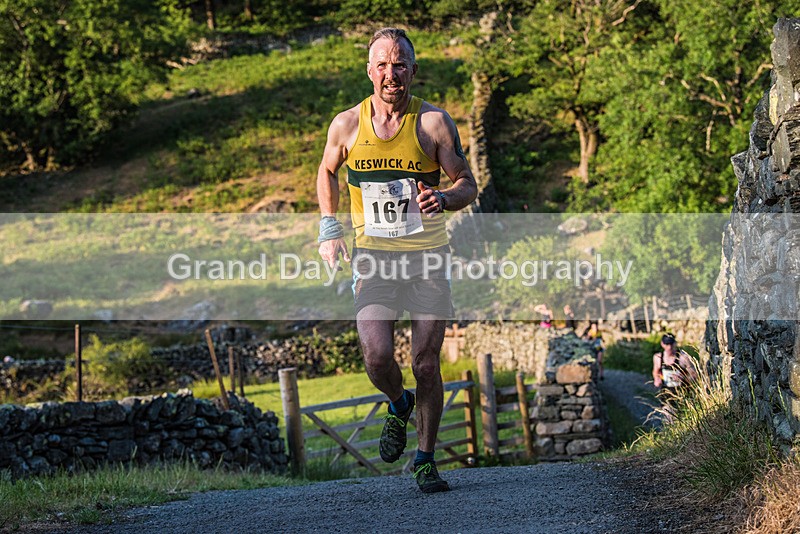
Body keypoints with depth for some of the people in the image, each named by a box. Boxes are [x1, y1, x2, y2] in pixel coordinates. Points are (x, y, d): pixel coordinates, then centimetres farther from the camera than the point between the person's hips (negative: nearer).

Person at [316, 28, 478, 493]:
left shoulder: (434, 122, -4)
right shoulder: (347, 125, 1)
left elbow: (468, 185, 0)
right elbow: (328, 172, 20)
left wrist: (443, 199, -22)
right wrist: (329, 229, 10)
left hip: (428, 258, -1)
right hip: (373, 258, 1)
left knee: (426, 364, -1)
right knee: (377, 356, -16)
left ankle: (426, 460, 16)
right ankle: (399, 405, 20)